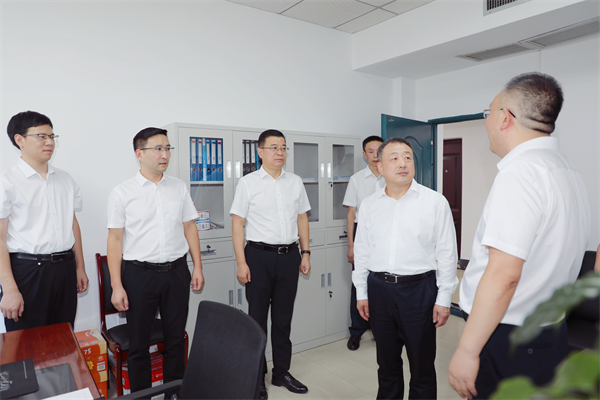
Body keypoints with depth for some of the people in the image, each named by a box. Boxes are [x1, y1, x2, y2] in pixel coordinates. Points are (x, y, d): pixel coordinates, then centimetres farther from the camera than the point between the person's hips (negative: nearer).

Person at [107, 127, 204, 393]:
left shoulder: (179, 188, 4)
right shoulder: (122, 193, -4)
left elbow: (189, 228, 8)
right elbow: (115, 239, -5)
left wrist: (197, 267, 5)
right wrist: (117, 286, -8)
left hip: (176, 272, 3)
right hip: (139, 274, -2)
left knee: (176, 338, 14)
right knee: (139, 343, 12)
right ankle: (140, 393, 32)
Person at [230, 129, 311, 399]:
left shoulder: (295, 182, 8)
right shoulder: (248, 183, -3)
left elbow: (302, 218, 13)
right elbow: (237, 223, -5)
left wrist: (305, 253, 7)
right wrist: (241, 263, -10)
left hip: (289, 256, 4)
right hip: (259, 256, -3)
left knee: (283, 318, 14)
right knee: (257, 318, 7)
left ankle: (281, 372, 30)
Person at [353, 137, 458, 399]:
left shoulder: (435, 202, -5)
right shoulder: (369, 205, 5)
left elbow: (447, 254, -4)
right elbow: (362, 251, 9)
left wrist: (443, 299, -5)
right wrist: (361, 293, 10)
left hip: (419, 289, -3)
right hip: (379, 289, 3)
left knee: (422, 363, 10)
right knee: (386, 361, 18)